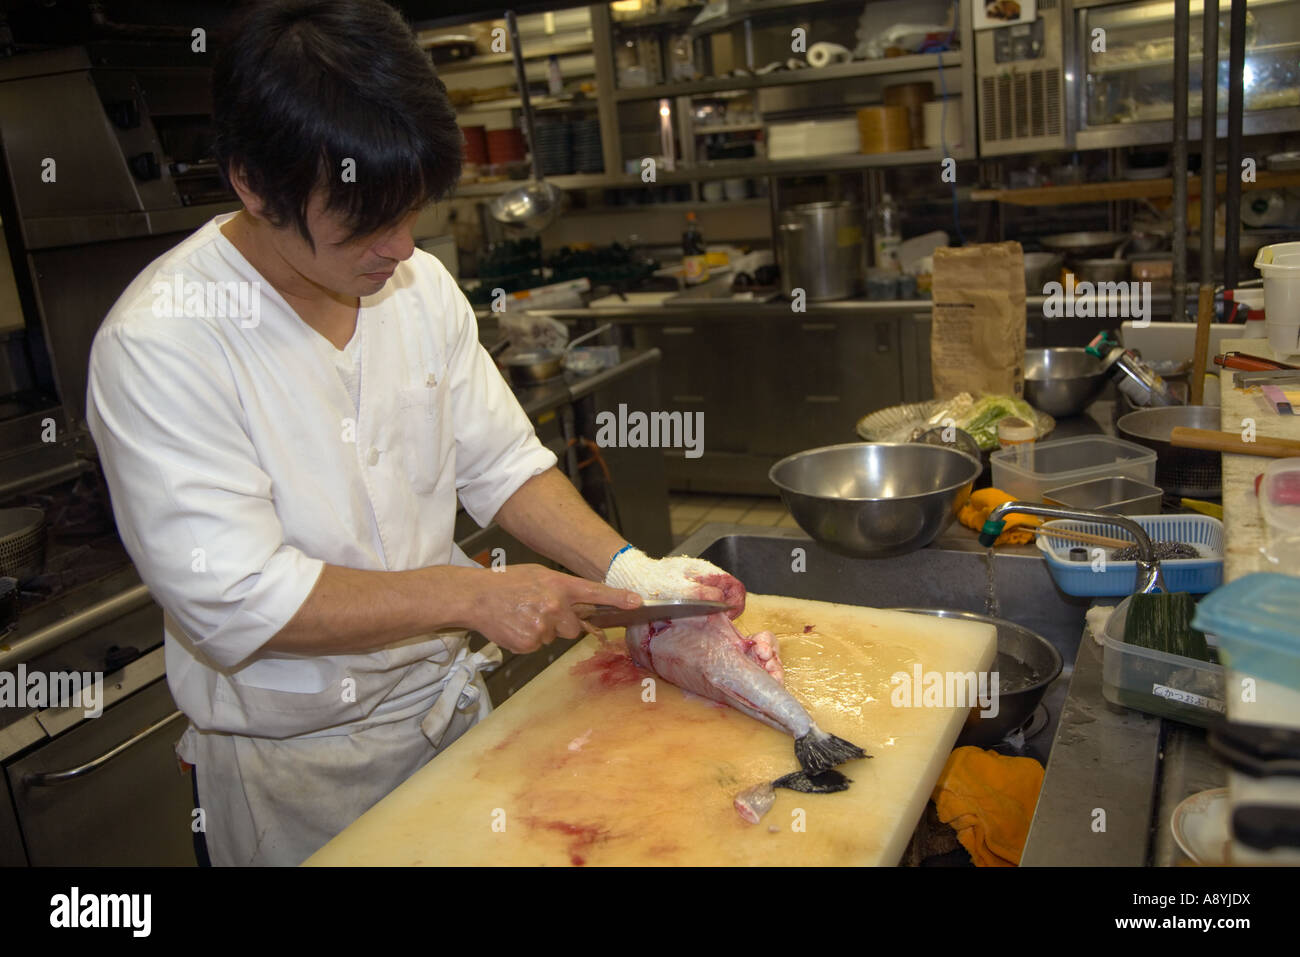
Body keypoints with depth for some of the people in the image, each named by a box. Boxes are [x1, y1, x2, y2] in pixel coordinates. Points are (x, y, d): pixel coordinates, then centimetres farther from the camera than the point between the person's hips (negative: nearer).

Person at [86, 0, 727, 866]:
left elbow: (500, 466, 1)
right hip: (293, 763, -5)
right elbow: (232, 600, -26)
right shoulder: (158, 344, -23)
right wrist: (474, 595, -24)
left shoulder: (419, 284, -5)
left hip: (452, 699, 5)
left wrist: (625, 566, -13)